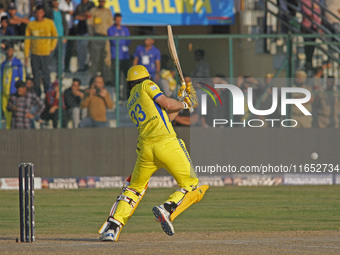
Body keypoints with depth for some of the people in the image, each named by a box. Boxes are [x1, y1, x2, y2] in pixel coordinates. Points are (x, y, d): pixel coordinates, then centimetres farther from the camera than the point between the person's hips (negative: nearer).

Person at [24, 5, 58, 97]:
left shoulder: (49, 23, 1)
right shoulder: (31, 24, 3)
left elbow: (55, 35, 13)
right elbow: (27, 40, 7)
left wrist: (52, 47, 3)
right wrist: (26, 55, 5)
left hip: (45, 54, -2)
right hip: (34, 54, 2)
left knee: (46, 75, -7)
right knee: (36, 76, 3)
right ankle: (37, 96, 12)